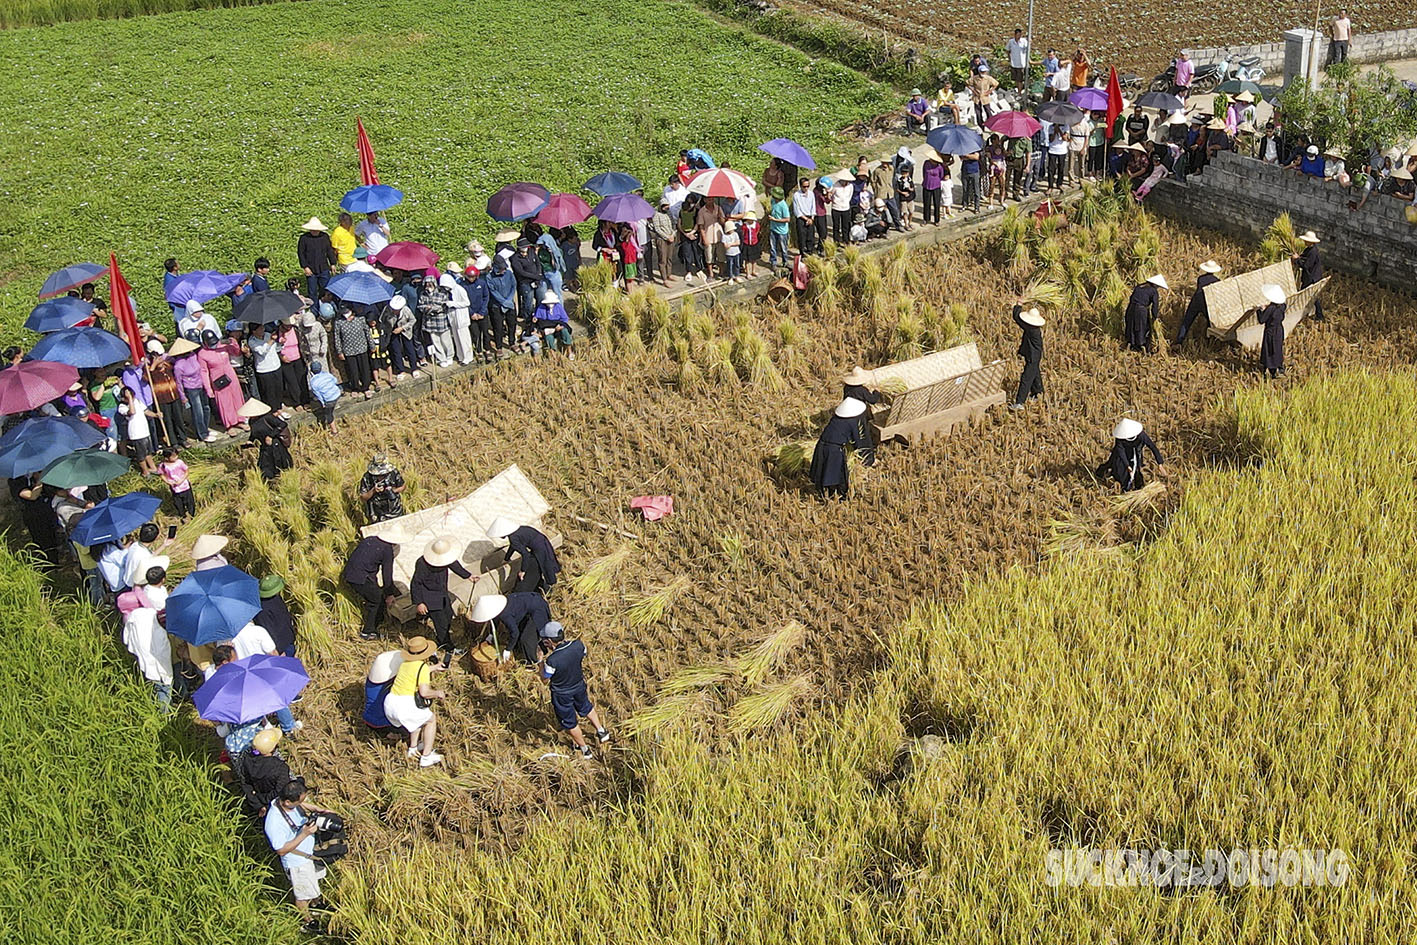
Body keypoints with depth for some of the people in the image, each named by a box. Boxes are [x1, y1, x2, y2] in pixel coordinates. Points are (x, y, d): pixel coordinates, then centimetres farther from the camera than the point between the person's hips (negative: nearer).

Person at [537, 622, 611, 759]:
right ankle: (601, 732, 52)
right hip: (579, 685, 4)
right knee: (586, 707, 35)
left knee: (570, 722, 21)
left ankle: (585, 750, 40)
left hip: (562, 694, -4)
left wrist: (541, 660, -11)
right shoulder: (578, 645, -25)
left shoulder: (552, 660, -38)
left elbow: (545, 680, -20)